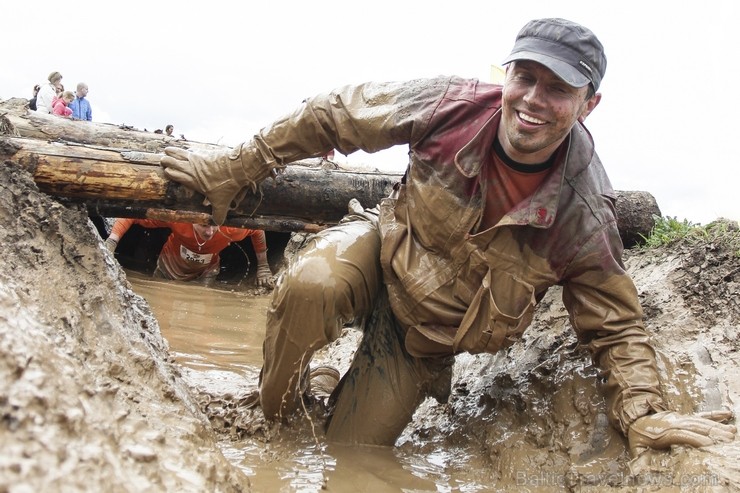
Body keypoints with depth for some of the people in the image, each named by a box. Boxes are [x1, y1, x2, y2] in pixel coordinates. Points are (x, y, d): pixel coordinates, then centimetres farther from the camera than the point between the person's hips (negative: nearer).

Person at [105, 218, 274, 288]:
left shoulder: (232, 229, -39)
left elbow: (258, 231, -16)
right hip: (169, 270, 0)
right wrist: (110, 243, -41)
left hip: (205, 274, 0)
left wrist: (263, 267, -9)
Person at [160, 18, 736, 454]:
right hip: (383, 247, 0)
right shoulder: (450, 104, -24)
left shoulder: (583, 217, -25)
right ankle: (273, 417, -4)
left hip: (425, 336, 1)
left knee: (352, 450, 3)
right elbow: (335, 116, -13)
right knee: (309, 287, -35)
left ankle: (349, 393, 41)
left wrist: (645, 415, -31)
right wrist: (231, 171, -8)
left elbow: (616, 327, -13)